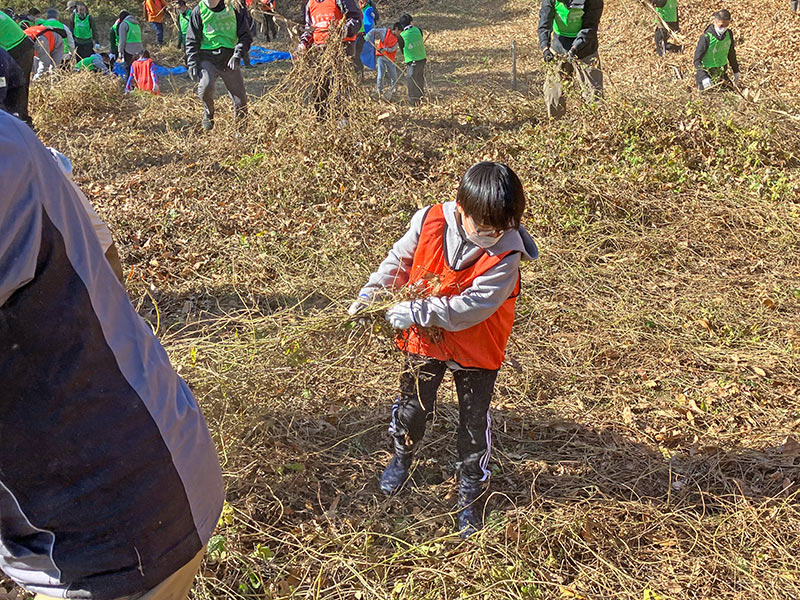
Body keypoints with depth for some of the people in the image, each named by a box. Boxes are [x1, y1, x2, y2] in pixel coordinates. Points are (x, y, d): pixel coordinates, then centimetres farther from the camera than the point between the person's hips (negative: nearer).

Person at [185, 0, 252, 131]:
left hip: (229, 61, 1)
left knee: (240, 98, 0)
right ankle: (208, 113, 3)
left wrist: (236, 56, -13)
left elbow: (246, 36, 1)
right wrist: (192, 63, -7)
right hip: (207, 59, -1)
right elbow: (192, 40, 4)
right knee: (205, 86, -28)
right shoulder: (199, 10, 0)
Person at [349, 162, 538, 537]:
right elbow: (399, 261, 0)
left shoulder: (506, 254, -28)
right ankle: (402, 456, 52)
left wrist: (415, 312, -31)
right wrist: (370, 293, -4)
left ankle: (470, 491, 37)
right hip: (424, 340, 2)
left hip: (476, 350, -2)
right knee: (412, 406, 20)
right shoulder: (429, 223, -19)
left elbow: (470, 307, -31)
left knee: (474, 422, 13)